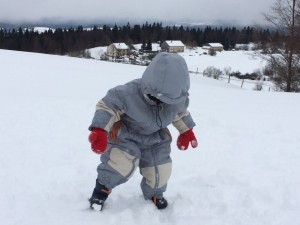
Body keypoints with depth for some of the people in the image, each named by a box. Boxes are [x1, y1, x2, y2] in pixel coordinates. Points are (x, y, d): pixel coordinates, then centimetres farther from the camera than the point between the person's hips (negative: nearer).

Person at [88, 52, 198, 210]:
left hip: (154, 138, 5)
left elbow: (181, 112, 6)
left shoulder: (177, 98, -18)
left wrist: (186, 131, 12)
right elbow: (107, 105, -30)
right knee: (124, 162, -29)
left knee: (160, 168, 1)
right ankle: (104, 185, 1)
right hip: (126, 135, -5)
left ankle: (155, 193, 36)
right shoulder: (130, 93, -37)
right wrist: (99, 130, -41)